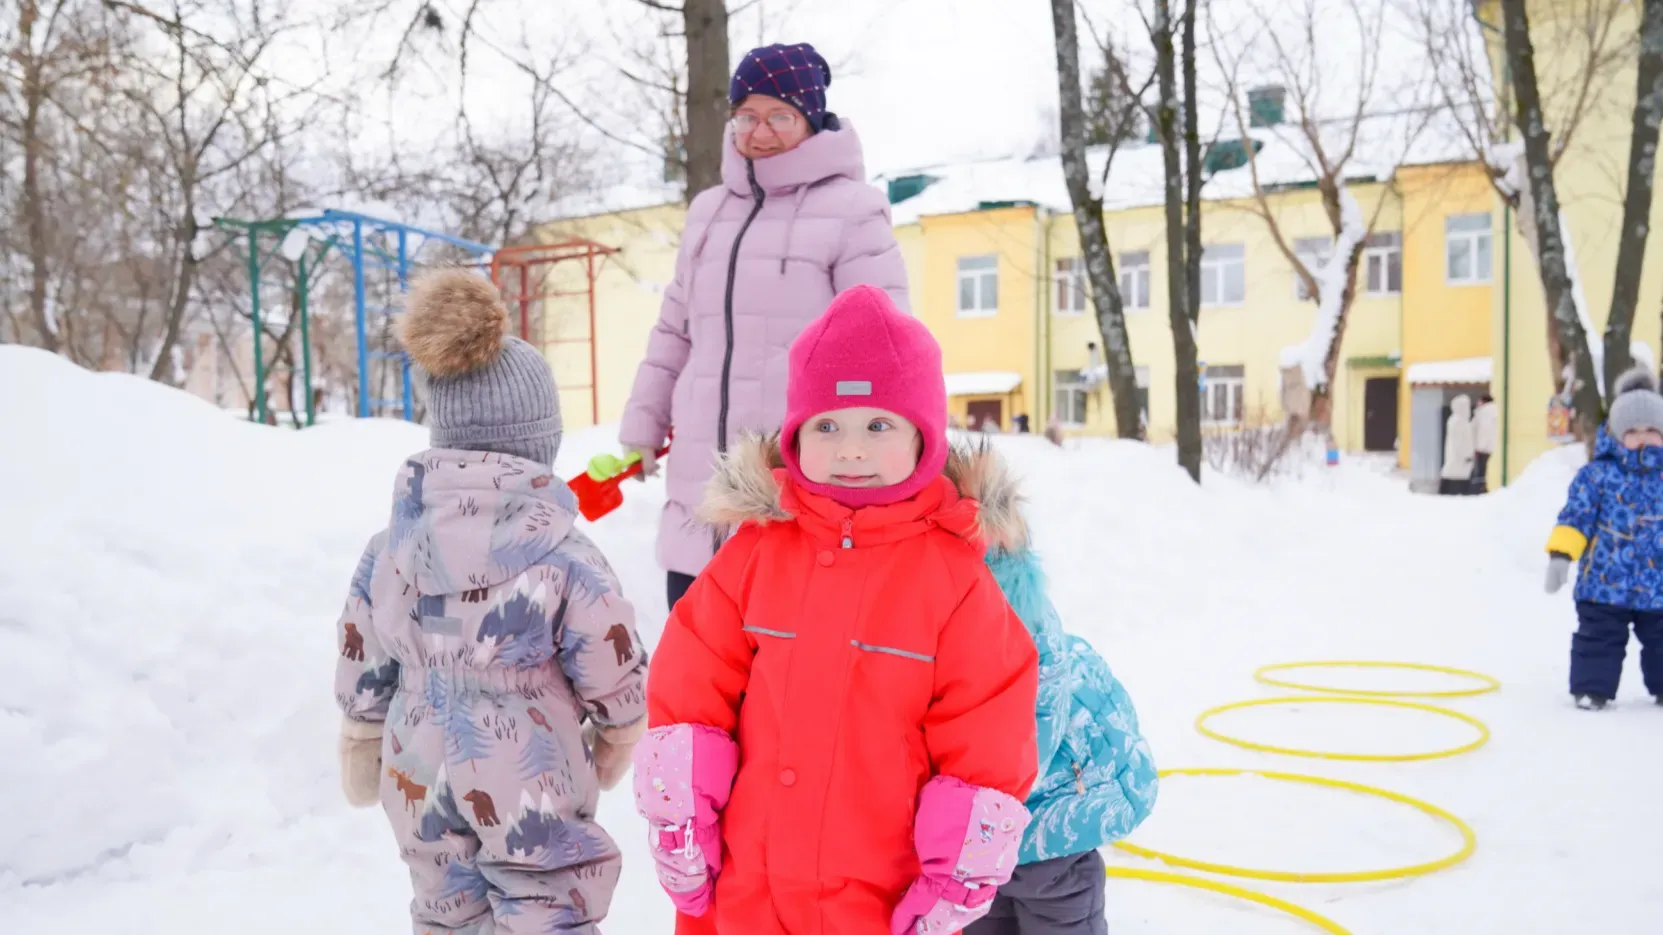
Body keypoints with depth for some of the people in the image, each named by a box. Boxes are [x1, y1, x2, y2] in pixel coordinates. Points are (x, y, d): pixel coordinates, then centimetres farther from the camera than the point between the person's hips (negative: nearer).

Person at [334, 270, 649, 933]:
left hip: (421, 790, 5)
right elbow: (618, 689, -11)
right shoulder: (566, 559, -19)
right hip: (533, 795, -5)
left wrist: (363, 762, 20)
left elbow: (362, 682, 4)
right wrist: (612, 755, 9)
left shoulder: (388, 549, -6)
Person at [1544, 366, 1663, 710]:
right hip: (1605, 582, -3)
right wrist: (1560, 554, -16)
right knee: (1598, 638, 5)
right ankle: (1592, 688, 16)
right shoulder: (1598, 474, -9)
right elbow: (1576, 516, -9)